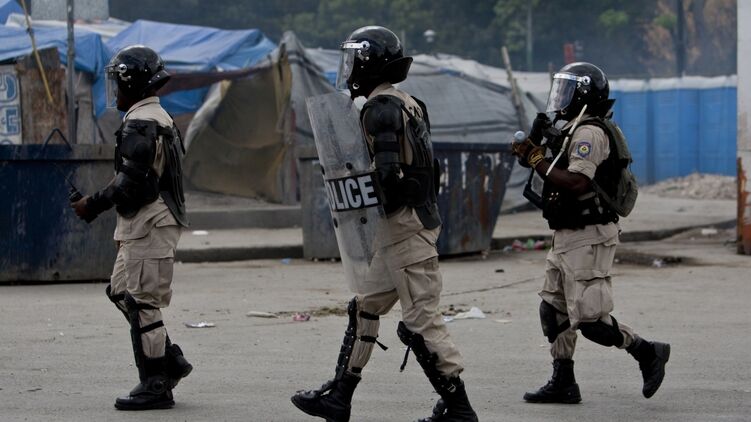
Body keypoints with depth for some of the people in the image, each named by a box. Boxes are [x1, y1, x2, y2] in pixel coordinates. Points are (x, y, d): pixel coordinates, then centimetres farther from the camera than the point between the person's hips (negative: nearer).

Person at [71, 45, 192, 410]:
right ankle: (171, 360, 18)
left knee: (142, 302, -6)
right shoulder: (159, 119, 17)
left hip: (149, 227, -11)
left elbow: (132, 181, -21)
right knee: (121, 291, 17)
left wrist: (94, 205, -11)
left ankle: (155, 386, -2)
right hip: (144, 226, 11)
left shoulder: (140, 124, -16)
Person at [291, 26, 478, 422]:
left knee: (421, 321, -6)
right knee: (364, 308, 15)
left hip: (404, 225, -10)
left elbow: (387, 175, -23)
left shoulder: (381, 108, -15)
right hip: (407, 223, 10)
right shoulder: (407, 105, 16)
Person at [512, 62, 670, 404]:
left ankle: (648, 353, 4)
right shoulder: (576, 131, 16)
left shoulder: (589, 132, -17)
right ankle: (563, 384, 18)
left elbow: (577, 183, -27)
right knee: (553, 311, 13)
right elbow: (565, 176, 17)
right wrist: (535, 150, 6)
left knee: (590, 318, -11)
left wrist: (537, 161, -18)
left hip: (589, 238, -11)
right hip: (568, 236, 11)